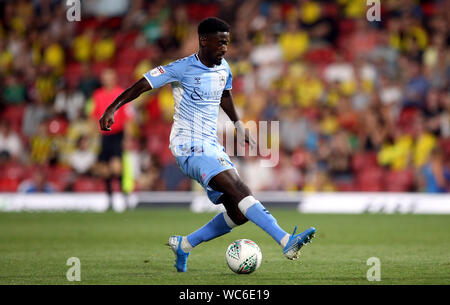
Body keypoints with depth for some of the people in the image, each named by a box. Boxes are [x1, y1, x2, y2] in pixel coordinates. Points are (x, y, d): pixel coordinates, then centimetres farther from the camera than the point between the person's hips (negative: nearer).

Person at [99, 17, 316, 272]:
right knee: (238, 187, -27)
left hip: (212, 146, 8)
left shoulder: (223, 69, 11)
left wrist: (238, 123, 31)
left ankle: (184, 245, 15)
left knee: (239, 214, -2)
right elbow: (142, 85, -6)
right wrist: (112, 109, -15)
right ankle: (287, 242, -38)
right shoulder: (182, 69, -9)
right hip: (190, 148, -8)